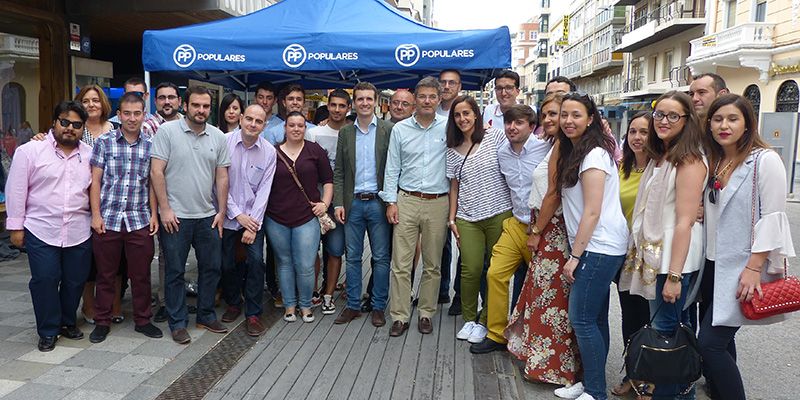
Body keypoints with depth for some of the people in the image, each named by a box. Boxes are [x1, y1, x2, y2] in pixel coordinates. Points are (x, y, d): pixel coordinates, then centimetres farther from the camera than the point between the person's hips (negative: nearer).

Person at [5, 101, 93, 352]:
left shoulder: (90, 155, 6)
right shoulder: (30, 151, -3)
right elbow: (16, 191, -2)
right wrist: (15, 226, -3)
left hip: (79, 233, 3)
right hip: (41, 231, -3)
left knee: (75, 281, 10)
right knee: (44, 281, 1)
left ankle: (67, 322, 31)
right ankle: (48, 331, 17)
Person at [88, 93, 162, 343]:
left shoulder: (150, 146, 5)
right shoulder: (104, 142, 1)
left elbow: (152, 183, 7)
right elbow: (95, 180, 1)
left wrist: (154, 215, 2)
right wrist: (96, 214, -5)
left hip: (140, 220, 1)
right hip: (107, 219, -1)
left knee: (141, 275, 8)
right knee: (106, 275, 10)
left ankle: (143, 320, 22)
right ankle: (102, 322, 24)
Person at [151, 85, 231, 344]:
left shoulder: (218, 137, 6)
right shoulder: (167, 131, -6)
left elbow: (222, 177, 9)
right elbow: (156, 172, -9)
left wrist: (221, 211, 5)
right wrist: (165, 209, -12)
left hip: (208, 216, 4)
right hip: (175, 216, -4)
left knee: (212, 267, 12)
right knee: (175, 272, 6)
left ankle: (206, 316, 28)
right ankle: (178, 323, 18)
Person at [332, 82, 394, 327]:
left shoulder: (389, 130, 0)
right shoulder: (345, 133, 9)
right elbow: (338, 172, 8)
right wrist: (338, 203, 0)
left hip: (378, 203, -2)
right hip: (353, 203, 3)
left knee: (381, 258, 5)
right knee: (352, 258, 9)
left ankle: (378, 307, 17)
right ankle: (352, 305, 21)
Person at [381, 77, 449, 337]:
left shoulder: (448, 128, 4)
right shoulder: (400, 129, 6)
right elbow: (392, 169, 7)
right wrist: (390, 202, 0)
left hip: (438, 203, 0)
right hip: (406, 201, 0)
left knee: (433, 265, 8)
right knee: (401, 263, -1)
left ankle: (426, 313, 21)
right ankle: (400, 316, 9)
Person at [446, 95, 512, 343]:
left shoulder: (495, 137, 0)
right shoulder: (453, 151, 9)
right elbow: (454, 186, 12)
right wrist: (452, 218, 8)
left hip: (499, 214, -2)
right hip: (468, 219, 2)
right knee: (471, 270, -2)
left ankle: (485, 321, 19)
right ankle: (469, 318, 19)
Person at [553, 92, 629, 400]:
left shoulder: (594, 154, -13)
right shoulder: (574, 152, 16)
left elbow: (592, 211, -17)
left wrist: (575, 256, -15)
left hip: (599, 247, -9)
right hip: (594, 247, 9)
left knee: (581, 319, -6)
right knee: (594, 318, 13)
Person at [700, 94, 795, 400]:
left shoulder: (765, 160, -10)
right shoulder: (712, 162, 11)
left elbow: (772, 218, -15)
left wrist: (754, 268, -18)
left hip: (743, 268, -7)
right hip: (714, 264, 7)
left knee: (710, 342, -11)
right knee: (720, 339, 15)